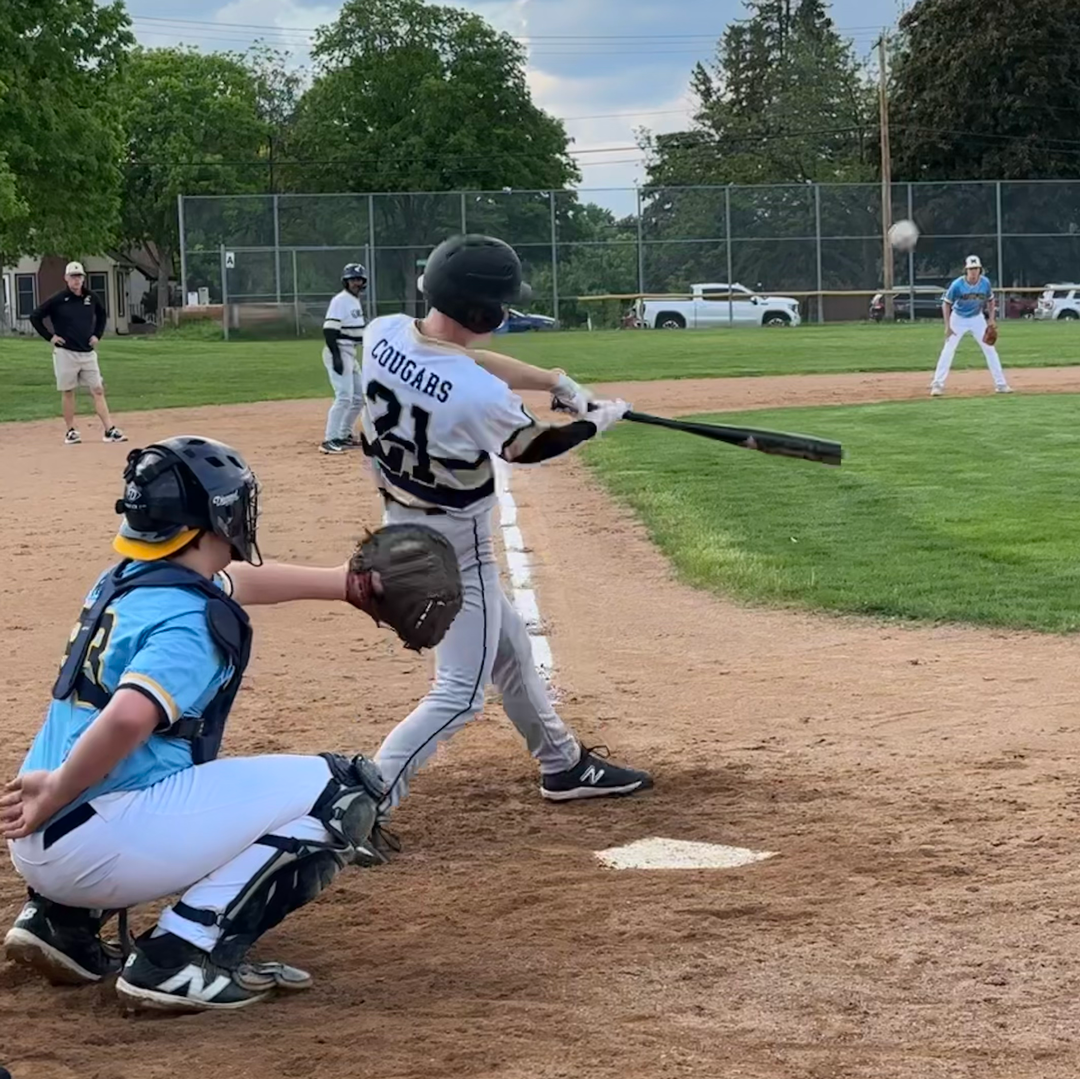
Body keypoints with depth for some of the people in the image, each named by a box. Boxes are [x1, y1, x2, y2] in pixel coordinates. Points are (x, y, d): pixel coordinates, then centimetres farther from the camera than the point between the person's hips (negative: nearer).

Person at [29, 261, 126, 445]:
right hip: (65, 353, -3)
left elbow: (101, 314, 24)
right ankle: (71, 432, 12)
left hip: (88, 353, 3)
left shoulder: (91, 298, 3)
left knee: (98, 390, -1)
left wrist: (97, 334, 12)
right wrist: (49, 337, -7)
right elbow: (35, 317, -4)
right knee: (67, 392, 4)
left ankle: (110, 430, -3)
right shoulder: (57, 300, -9)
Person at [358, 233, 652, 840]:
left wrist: (556, 382, 3)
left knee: (508, 647, 24)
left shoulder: (384, 334, -12)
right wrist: (595, 424, 9)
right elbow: (533, 448, -9)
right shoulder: (479, 398, -31)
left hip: (404, 525, 9)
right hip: (455, 545, -9)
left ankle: (564, 766, 40)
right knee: (461, 694, 0)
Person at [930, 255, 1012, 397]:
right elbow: (946, 304, -12)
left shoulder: (985, 283, -15)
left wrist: (992, 319, -6)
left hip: (977, 319, 2)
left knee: (990, 349, 1)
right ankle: (937, 384, -6)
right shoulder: (957, 285, -23)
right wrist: (948, 326, -17)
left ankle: (1000, 384, 8)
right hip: (958, 319, -2)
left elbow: (991, 300, 3)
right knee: (948, 350, -9)